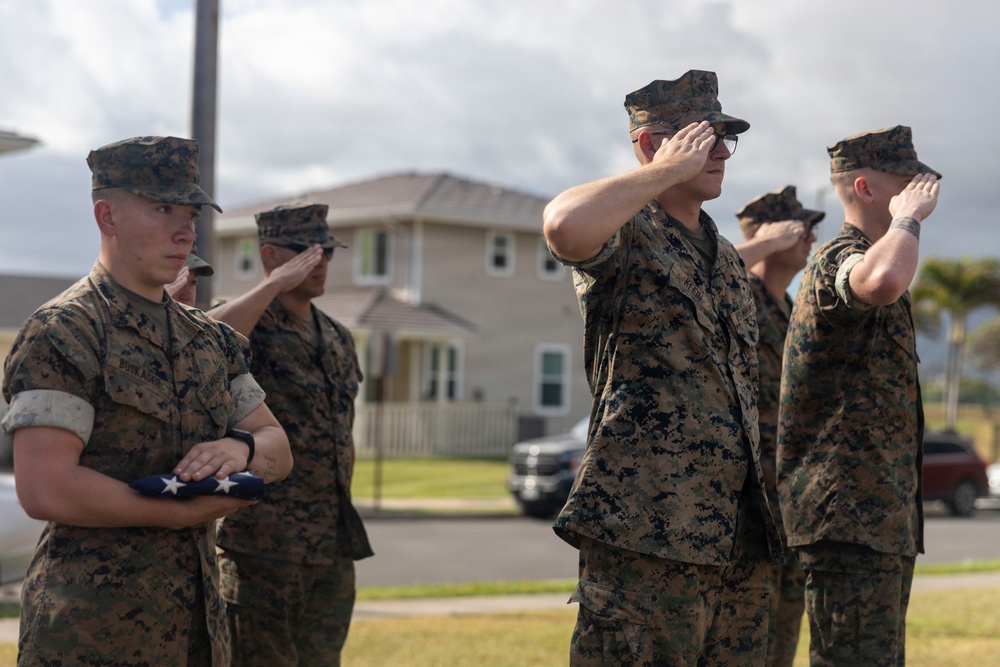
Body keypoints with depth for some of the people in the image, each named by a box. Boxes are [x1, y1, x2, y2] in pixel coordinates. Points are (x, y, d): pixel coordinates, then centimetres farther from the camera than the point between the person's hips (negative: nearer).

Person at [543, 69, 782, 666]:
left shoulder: (728, 258, 21)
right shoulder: (626, 238, -5)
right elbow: (564, 224, -31)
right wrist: (668, 171, -16)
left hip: (740, 538, 8)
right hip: (648, 531, -8)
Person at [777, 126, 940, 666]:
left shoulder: (866, 260, 23)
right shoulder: (839, 258, -12)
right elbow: (883, 280, -38)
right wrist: (907, 218, -19)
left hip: (884, 521, 11)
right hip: (849, 519, -11)